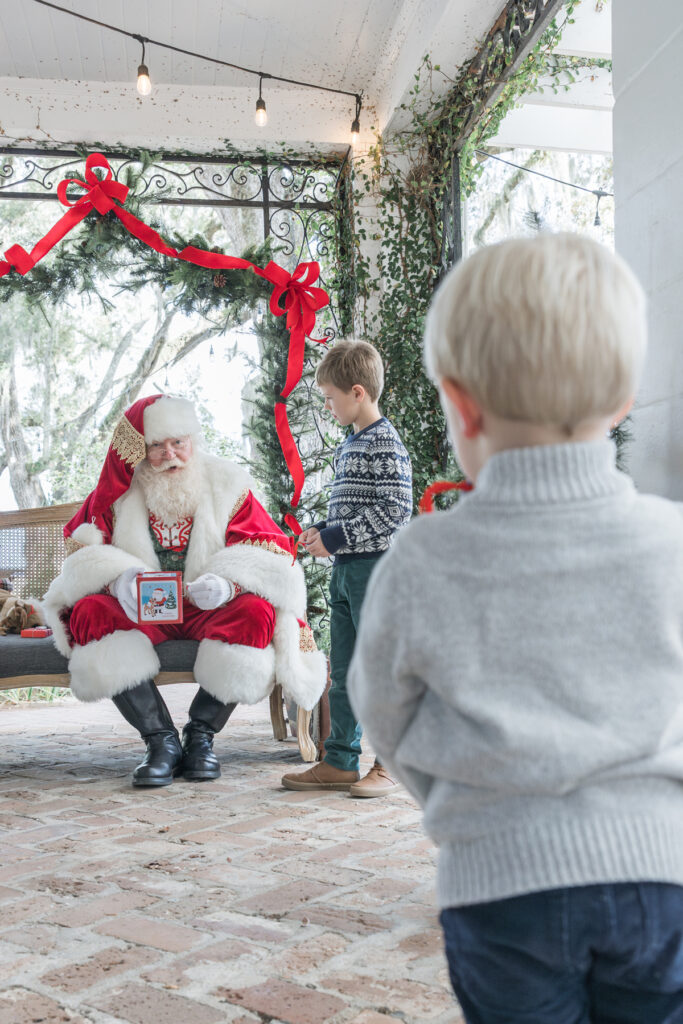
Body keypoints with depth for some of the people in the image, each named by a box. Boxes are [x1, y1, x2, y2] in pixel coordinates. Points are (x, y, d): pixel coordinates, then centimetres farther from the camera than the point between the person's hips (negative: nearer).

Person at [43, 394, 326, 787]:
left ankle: (201, 736, -16)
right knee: (90, 613, -28)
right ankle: (161, 740, -23)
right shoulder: (120, 492, 6)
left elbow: (268, 554, -5)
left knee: (255, 612, -32)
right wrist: (118, 579, -23)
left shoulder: (228, 484, 3)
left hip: (208, 611, -1)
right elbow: (85, 554, 1)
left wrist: (228, 583, -27)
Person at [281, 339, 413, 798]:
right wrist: (322, 530, 7)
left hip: (376, 568, -9)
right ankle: (341, 761, 21)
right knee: (343, 672, 12)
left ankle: (388, 766, 9)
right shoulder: (349, 446, 16)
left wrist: (336, 538, -16)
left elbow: (395, 511, -19)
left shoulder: (385, 445, -12)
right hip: (346, 570, 9)